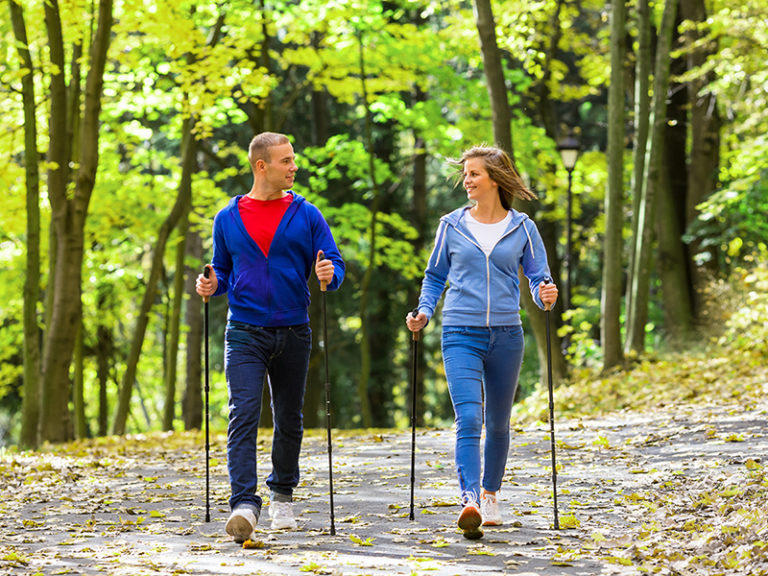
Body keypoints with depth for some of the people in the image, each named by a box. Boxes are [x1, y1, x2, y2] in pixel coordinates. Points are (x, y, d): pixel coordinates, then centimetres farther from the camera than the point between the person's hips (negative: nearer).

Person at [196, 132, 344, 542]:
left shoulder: (306, 215, 4)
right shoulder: (228, 218, 6)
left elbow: (335, 265, 3)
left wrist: (329, 275, -19)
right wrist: (212, 286, -5)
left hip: (293, 334, 1)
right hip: (245, 333, -1)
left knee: (289, 419, 10)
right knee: (244, 413, -16)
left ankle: (282, 497, 29)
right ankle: (244, 504, -24)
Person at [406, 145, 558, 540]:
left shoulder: (522, 229, 5)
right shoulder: (452, 226, 5)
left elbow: (538, 276, 8)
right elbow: (435, 277, 14)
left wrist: (544, 295, -14)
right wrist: (423, 312, -1)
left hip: (506, 335, 1)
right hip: (461, 334, -1)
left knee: (498, 422, 13)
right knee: (468, 419, -17)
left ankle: (490, 496, 32)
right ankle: (469, 503, -27)